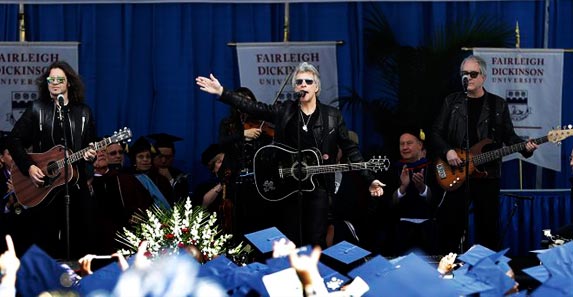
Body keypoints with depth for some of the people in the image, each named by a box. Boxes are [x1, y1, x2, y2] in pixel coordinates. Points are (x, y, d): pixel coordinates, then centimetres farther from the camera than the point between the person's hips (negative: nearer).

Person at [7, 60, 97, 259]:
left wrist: (90, 154, -9)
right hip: (42, 186, -1)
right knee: (43, 242, 0)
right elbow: (14, 141, 1)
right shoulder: (36, 110, 2)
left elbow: (91, 144, 14)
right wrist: (29, 167, -11)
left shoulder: (83, 112, 8)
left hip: (75, 184, 2)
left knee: (78, 240, 1)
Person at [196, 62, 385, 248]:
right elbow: (253, 108, 0)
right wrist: (221, 92, -10)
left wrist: (370, 180, -3)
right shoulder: (284, 112, 6)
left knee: (317, 241, -1)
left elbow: (350, 149, 4)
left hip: (318, 186, -1)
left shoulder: (332, 116, 3)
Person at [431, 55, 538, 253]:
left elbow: (509, 136, 7)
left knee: (488, 226, 2)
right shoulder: (452, 102, 8)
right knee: (451, 225, -1)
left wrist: (525, 147, -12)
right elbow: (436, 133, 7)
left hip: (487, 174, 0)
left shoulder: (498, 105, 7)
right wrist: (447, 151, -11)